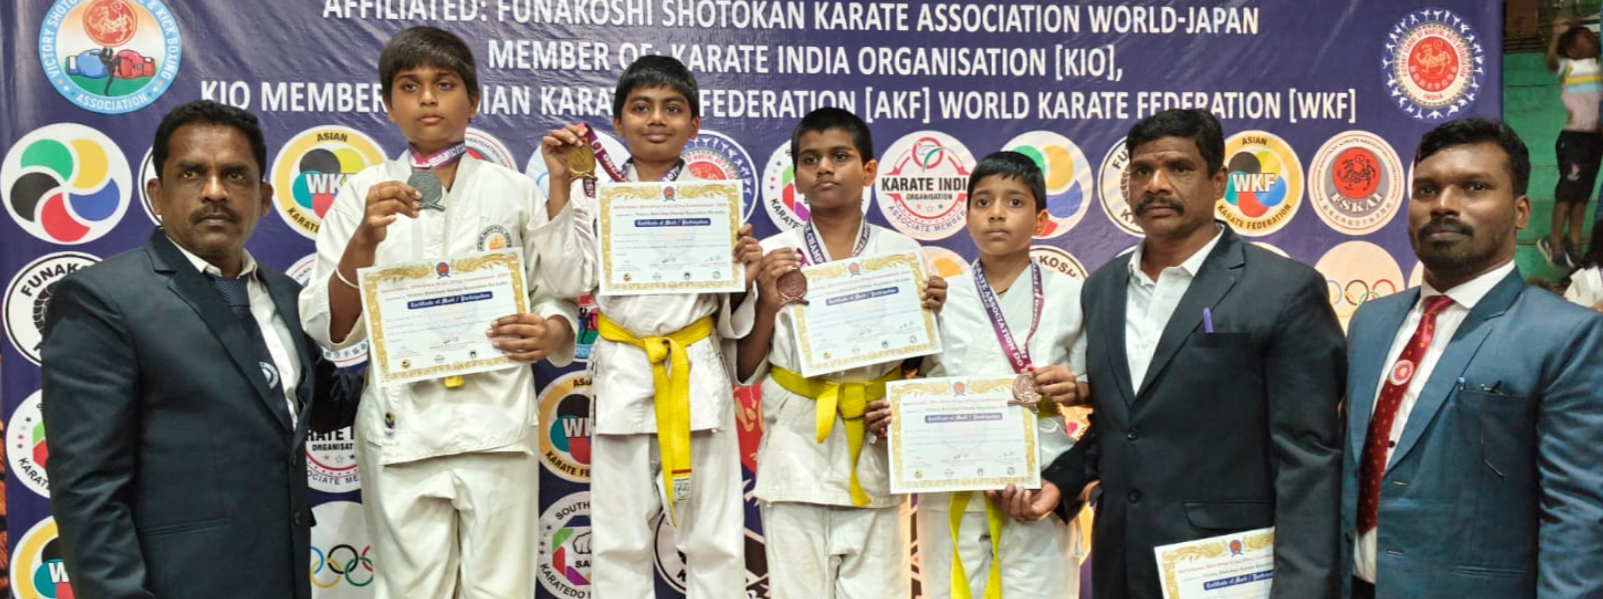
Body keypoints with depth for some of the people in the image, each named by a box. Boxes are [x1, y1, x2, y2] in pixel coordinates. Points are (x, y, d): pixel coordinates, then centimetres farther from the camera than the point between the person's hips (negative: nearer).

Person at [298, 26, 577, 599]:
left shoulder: (515, 192, 6)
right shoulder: (363, 192, 5)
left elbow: (558, 301, 8)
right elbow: (329, 329, -1)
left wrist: (549, 335, -14)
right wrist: (365, 239, -16)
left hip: (497, 425, 0)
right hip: (399, 429, 0)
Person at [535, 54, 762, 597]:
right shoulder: (592, 194, 4)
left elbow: (729, 317, 7)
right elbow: (570, 282, -7)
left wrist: (744, 277, -16)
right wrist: (559, 187, -10)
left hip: (698, 377, 0)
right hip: (623, 379, 0)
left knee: (714, 539, 6)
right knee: (619, 541, 8)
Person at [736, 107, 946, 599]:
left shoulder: (902, 253, 4)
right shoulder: (771, 257, 0)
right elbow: (746, 372, 2)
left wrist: (931, 316, -7)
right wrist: (767, 306, -12)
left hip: (876, 453, 1)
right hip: (798, 454, -1)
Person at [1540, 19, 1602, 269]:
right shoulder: (1568, 67, -3)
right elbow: (1551, 61, -24)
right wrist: (1556, 36, -34)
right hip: (1574, 137, -6)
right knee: (1567, 192, -8)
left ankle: (1573, 245, 12)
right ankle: (1555, 244, -3)